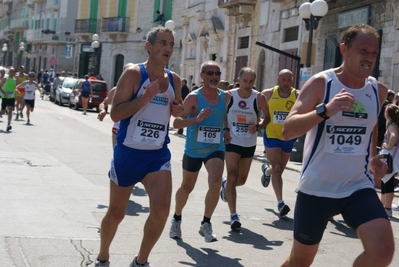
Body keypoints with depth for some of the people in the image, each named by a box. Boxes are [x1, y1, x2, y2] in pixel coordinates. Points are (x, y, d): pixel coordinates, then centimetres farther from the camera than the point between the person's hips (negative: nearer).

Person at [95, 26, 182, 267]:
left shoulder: (174, 79, 6)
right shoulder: (134, 74, -10)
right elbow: (115, 114, -16)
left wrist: (178, 110, 0)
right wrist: (145, 97, -26)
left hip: (158, 155, 3)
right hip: (128, 153, -3)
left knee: (162, 210, -15)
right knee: (116, 213, 11)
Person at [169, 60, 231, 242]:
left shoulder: (225, 97, 0)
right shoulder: (193, 97, -14)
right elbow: (176, 123, -21)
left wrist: (225, 130, 6)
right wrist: (196, 119, -36)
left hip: (215, 149, 2)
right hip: (193, 150, -2)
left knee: (215, 184, -21)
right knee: (186, 188, 14)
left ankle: (206, 224, -4)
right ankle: (176, 219, 40)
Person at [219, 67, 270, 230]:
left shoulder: (259, 98, -9)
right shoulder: (228, 96, -9)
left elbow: (267, 118, 3)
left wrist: (258, 127, -15)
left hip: (249, 144, 2)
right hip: (232, 142, -2)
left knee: (241, 180, 15)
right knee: (232, 177, -13)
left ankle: (226, 185, 50)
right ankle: (233, 216, -11)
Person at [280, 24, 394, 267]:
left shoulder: (378, 90, 3)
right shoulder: (320, 83, -11)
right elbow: (287, 130, -21)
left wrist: (373, 158, 12)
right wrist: (325, 110, -35)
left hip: (359, 187, 3)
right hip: (316, 188, -3)